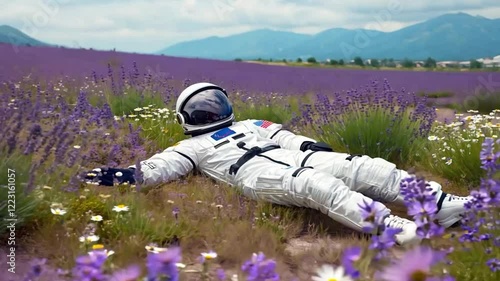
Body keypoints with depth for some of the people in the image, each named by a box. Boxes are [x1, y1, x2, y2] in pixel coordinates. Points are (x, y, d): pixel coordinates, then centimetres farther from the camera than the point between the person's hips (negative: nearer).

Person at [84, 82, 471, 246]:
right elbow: (164, 165, 9)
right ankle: (394, 228, -48)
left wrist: (313, 146, 10)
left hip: (294, 158, 6)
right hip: (257, 175, -6)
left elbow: (287, 137, 28)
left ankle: (440, 204, -15)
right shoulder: (195, 146, 21)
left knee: (364, 168, -11)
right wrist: (132, 174, -7)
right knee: (319, 185, -35)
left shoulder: (252, 124, 35)